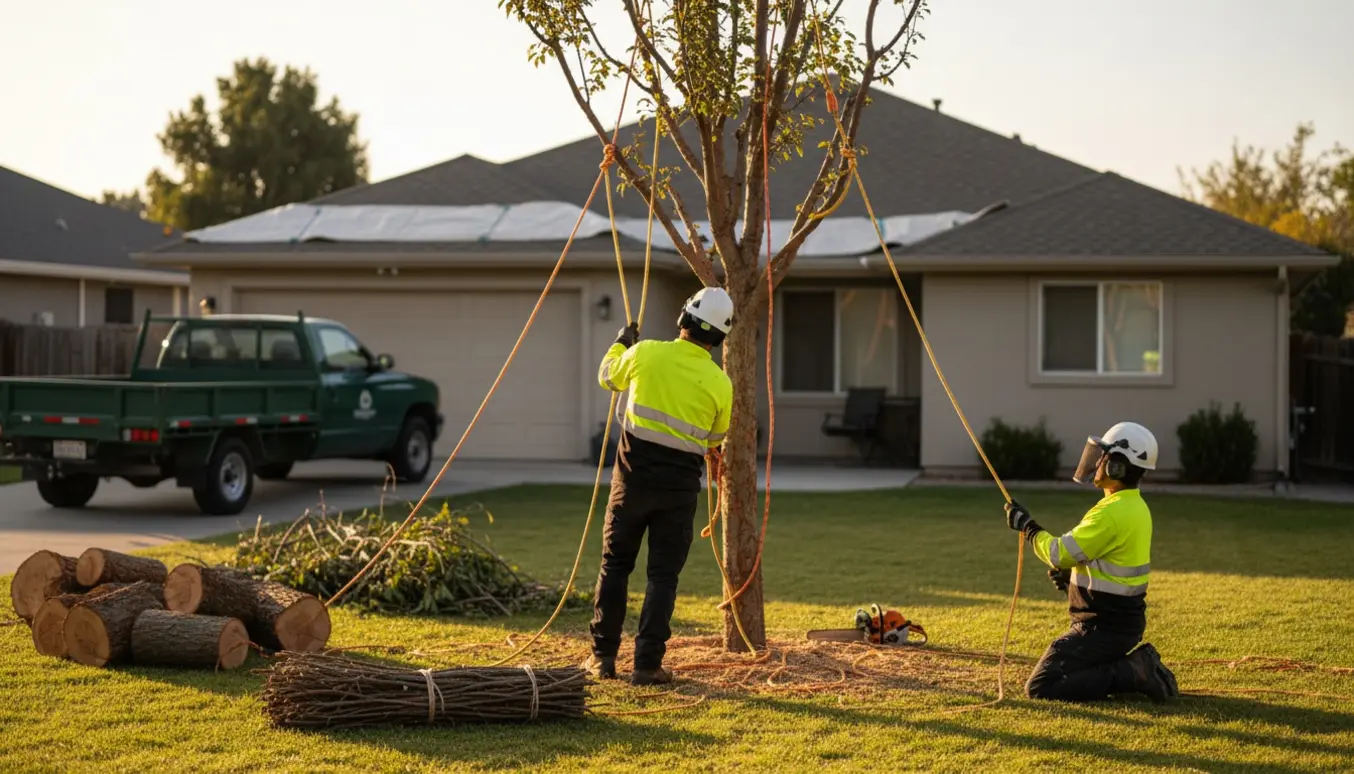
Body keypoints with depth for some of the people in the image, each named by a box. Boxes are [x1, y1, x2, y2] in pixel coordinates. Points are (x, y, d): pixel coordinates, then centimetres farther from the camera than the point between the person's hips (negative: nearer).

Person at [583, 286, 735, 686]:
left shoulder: (646, 353, -7)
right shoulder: (719, 383, -5)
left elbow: (608, 377, 14)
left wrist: (621, 343, 33)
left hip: (634, 474, 0)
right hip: (679, 487, 0)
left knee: (615, 565, 13)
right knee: (663, 574, 6)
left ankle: (602, 657, 15)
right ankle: (647, 664, 2)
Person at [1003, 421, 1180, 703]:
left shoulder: (1113, 512, -22)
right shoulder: (1137, 507, 9)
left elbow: (1060, 554, -21)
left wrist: (1026, 525, -6)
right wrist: (1071, 574, 5)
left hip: (1104, 627, -10)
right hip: (1123, 618, 10)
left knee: (1040, 688, -10)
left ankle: (1132, 673, -13)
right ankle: (1136, 669, 8)